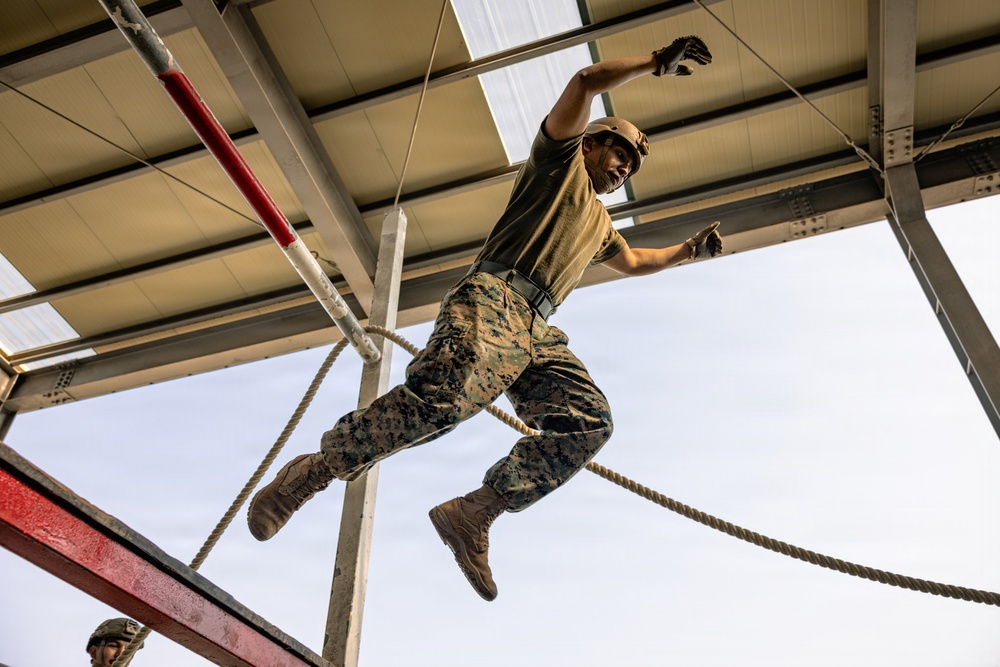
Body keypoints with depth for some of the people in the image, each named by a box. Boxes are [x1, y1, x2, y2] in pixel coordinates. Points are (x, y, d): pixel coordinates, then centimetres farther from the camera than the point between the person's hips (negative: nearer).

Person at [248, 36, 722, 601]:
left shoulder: (599, 223, 40)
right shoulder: (562, 160, 19)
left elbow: (633, 262, 56)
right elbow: (586, 82, 6)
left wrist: (691, 250, 55)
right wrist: (658, 62, 13)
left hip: (538, 332, 8)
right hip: (493, 299, -8)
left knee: (590, 422, -17)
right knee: (448, 395, -34)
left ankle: (472, 515, -17)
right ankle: (313, 473, -16)